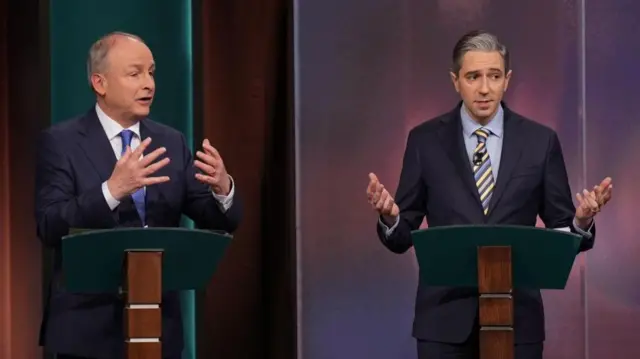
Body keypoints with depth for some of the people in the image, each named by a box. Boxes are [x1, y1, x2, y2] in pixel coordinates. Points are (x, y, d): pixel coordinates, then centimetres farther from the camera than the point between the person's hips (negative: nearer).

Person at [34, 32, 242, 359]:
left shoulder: (172, 143, 7)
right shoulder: (60, 142, -5)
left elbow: (219, 223, 4)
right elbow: (50, 228, -17)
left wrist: (222, 188, -18)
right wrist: (112, 190, -30)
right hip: (88, 326, -4)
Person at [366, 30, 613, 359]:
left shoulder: (540, 141, 2)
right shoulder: (425, 140, 2)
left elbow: (561, 233, 5)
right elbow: (403, 236, 3)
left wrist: (581, 221, -18)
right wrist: (389, 216, -19)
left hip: (516, 315, 0)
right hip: (445, 316, 0)